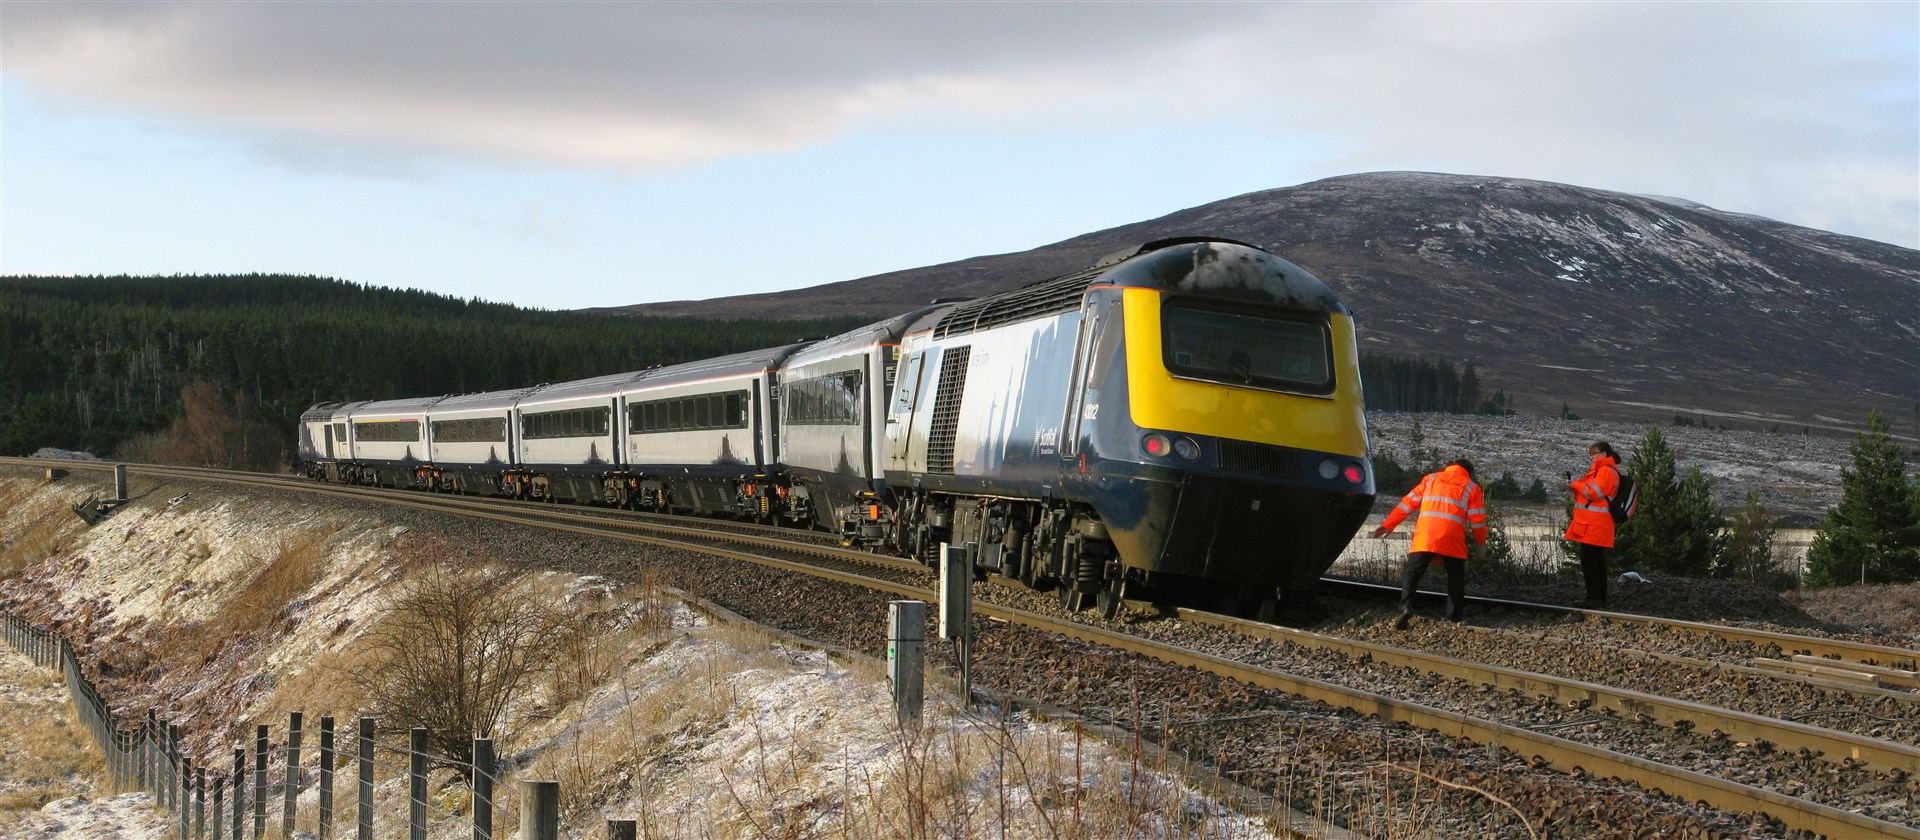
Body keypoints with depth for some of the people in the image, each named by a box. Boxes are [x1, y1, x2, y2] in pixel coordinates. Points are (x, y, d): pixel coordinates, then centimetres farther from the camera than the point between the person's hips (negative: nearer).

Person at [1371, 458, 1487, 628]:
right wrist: (1481, 542, 25)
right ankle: (1455, 617, 12)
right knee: (1456, 578, 14)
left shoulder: (1430, 479, 20)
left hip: (1424, 538, 1)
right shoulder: (1471, 488, 15)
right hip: (1452, 541, -1)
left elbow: (1408, 503, 16)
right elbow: (1478, 520, 10)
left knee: (1413, 574, 3)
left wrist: (1388, 525, 18)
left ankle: (1406, 608, -18)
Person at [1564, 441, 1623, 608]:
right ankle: (1601, 598, 15)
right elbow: (1589, 491, 25)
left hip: (1594, 525, -11)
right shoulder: (1600, 469, 22)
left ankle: (1594, 597, -14)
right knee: (1597, 561, 12)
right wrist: (1576, 485, 7)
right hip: (1593, 524, 11)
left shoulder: (1606, 470, -11)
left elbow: (1594, 492, -19)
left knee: (1588, 561, -12)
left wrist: (1576, 485, -6)